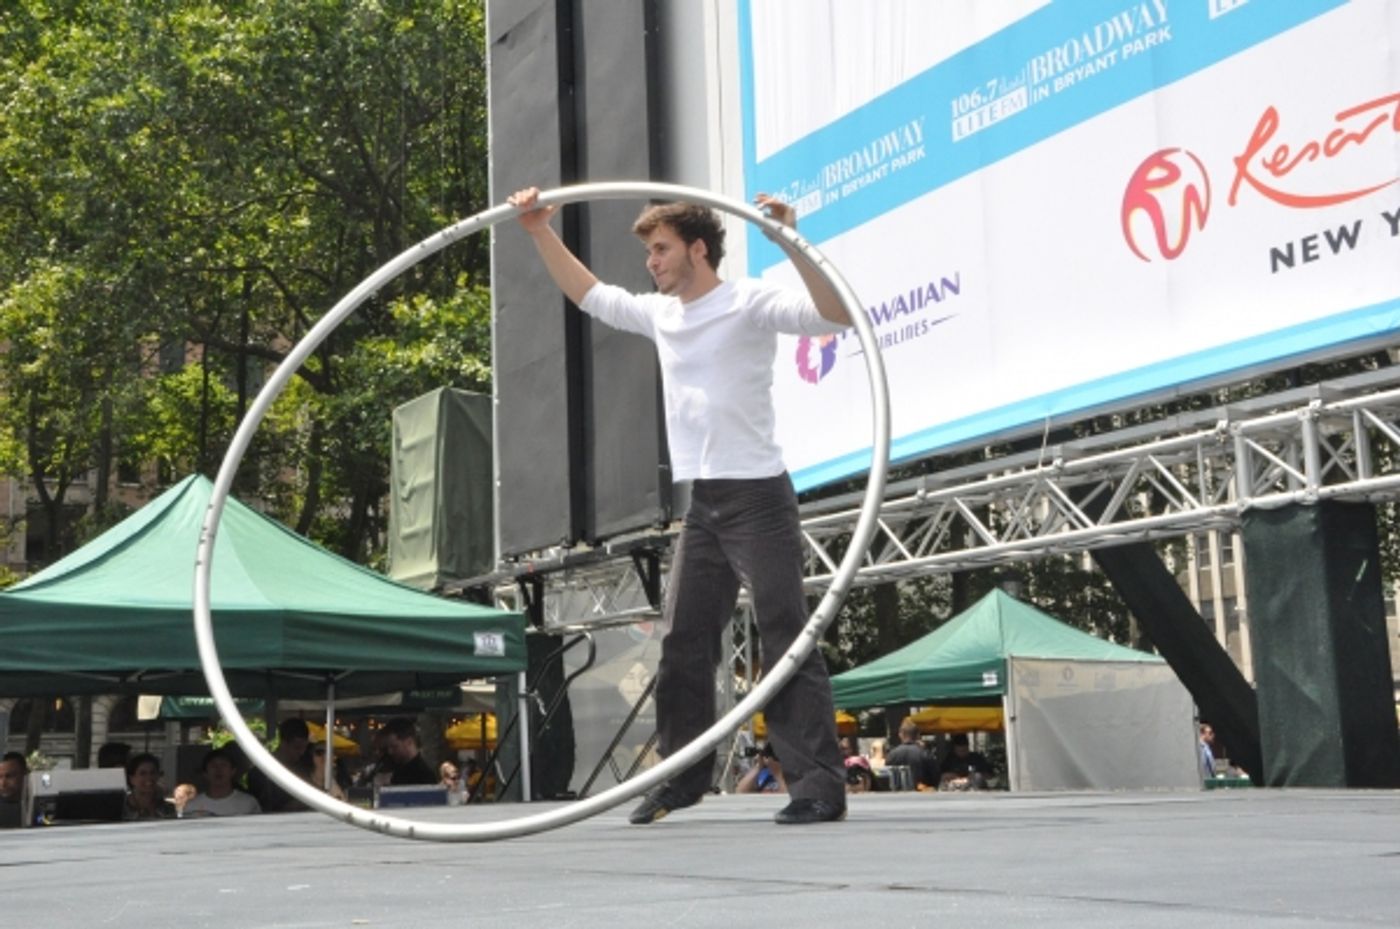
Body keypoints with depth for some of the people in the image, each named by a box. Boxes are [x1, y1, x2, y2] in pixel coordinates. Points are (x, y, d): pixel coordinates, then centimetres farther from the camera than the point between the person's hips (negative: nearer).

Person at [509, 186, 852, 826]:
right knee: (683, 643, 10)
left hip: (757, 497, -7)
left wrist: (792, 243, -28)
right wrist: (540, 231, 25)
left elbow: (836, 318, -20)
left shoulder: (749, 303, -7)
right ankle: (683, 774, 21)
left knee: (787, 639, -9)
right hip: (702, 503, 8)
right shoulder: (660, 315, 14)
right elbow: (589, 295, 28)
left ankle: (820, 784, -8)